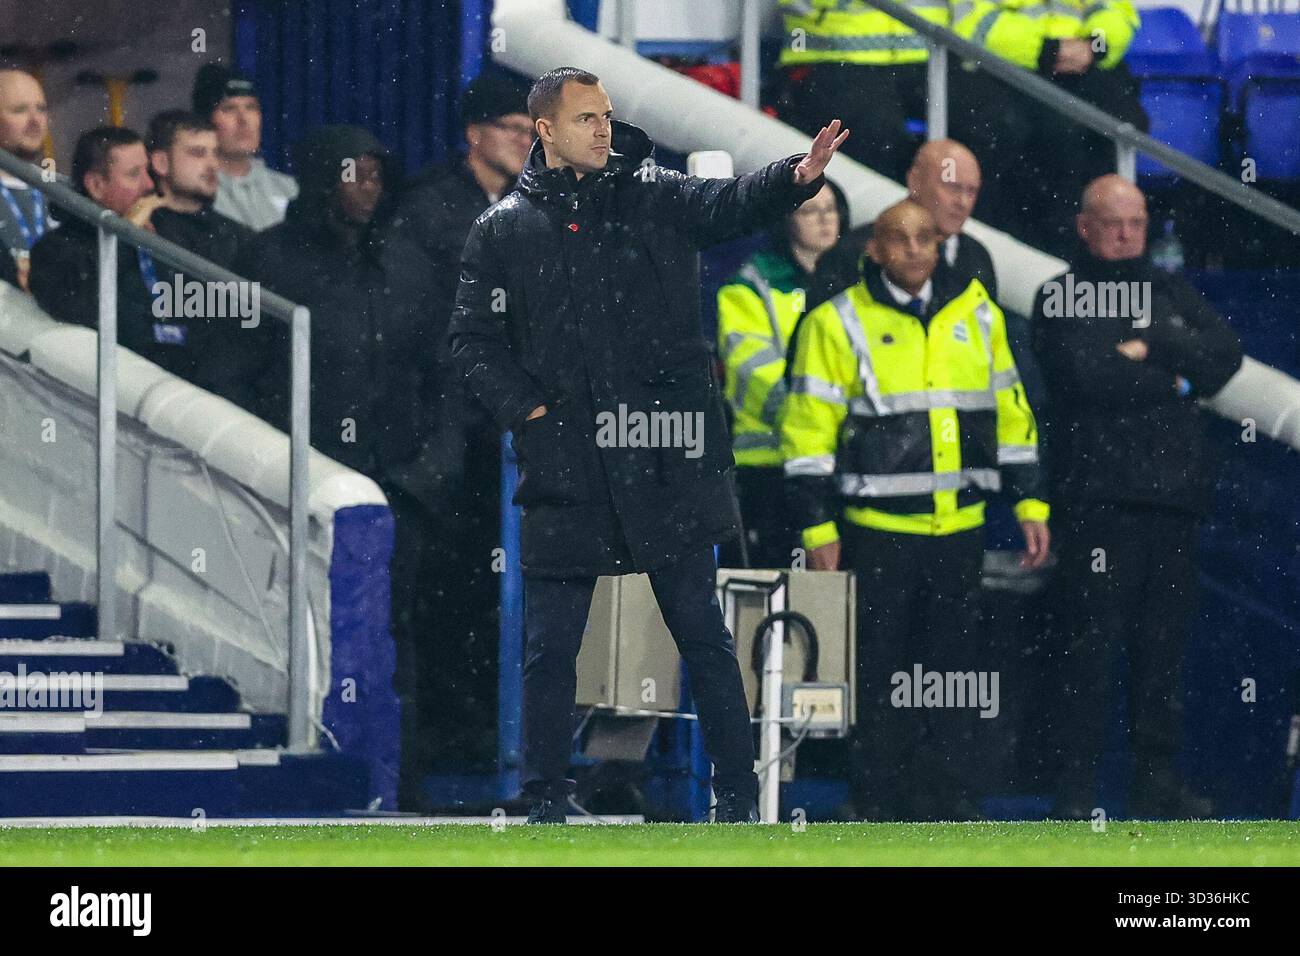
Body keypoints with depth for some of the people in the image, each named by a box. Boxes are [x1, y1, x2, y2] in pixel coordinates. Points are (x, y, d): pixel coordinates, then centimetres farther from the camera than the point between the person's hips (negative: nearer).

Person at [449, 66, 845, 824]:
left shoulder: (653, 198, 3)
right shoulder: (503, 232, 5)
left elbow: (729, 204, -14)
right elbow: (474, 338, 8)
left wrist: (800, 176, -34)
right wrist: (526, 408, -6)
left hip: (665, 462, -1)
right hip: (565, 469, 1)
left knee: (703, 633, 3)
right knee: (551, 646, 5)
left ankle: (739, 800, 8)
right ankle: (546, 804, 15)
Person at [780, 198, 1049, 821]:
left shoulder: (977, 316, 9)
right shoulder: (840, 324, -3)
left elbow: (1010, 413, 17)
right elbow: (808, 430, -3)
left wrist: (1030, 503, 13)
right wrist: (818, 529, -8)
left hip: (960, 529, 4)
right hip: (879, 529, -4)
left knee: (952, 664, 7)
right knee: (880, 676, 0)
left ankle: (942, 795, 15)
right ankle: (879, 805, 7)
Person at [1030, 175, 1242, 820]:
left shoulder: (1172, 293, 18)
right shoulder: (1061, 299, 2)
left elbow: (1225, 355, 4)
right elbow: (1085, 375, -15)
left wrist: (1154, 345, -9)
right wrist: (1172, 381, -3)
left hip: (1173, 493, 5)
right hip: (1097, 494, -5)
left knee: (1164, 644, 7)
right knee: (1091, 643, -7)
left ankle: (1158, 782, 13)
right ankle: (1078, 786, -4)